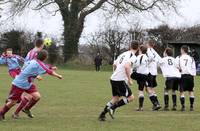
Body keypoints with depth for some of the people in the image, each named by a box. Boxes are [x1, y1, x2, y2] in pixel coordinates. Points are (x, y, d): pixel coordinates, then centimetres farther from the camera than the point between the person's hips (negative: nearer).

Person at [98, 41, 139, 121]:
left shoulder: (124, 54, 16)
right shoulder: (133, 56, -9)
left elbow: (114, 65, 24)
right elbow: (127, 66, -25)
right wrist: (129, 79, -17)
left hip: (113, 78, 8)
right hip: (120, 80, -8)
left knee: (116, 98, 19)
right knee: (130, 97, 1)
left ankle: (102, 115, 13)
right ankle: (112, 108, -7)